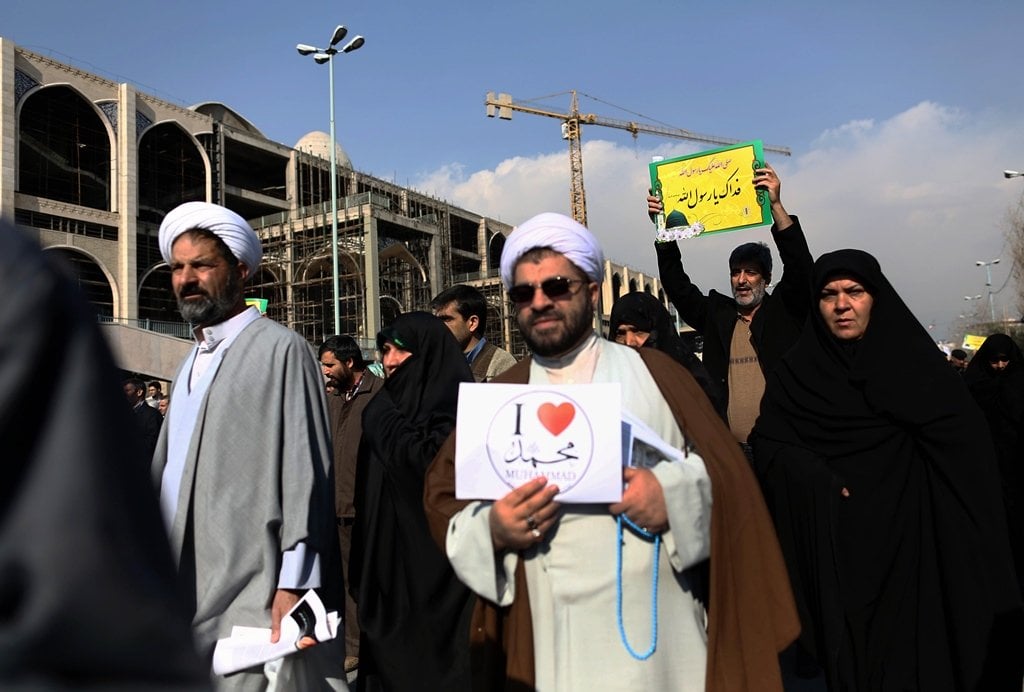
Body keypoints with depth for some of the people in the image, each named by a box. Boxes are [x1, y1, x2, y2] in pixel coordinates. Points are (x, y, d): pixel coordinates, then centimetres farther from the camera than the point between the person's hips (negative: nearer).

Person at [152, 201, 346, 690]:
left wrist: (292, 584, -16)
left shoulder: (280, 348, -8)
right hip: (184, 591, 7)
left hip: (252, 595, -7)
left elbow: (305, 472, -12)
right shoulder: (192, 364, 16)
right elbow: (168, 471, 18)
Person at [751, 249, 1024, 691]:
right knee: (846, 652, 5)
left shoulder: (916, 361, 1)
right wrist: (815, 480, -16)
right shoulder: (796, 370, 4)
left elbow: (962, 446, -4)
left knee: (910, 655, 1)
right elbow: (769, 441, -2)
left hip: (908, 540, 0)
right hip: (833, 549, 1)